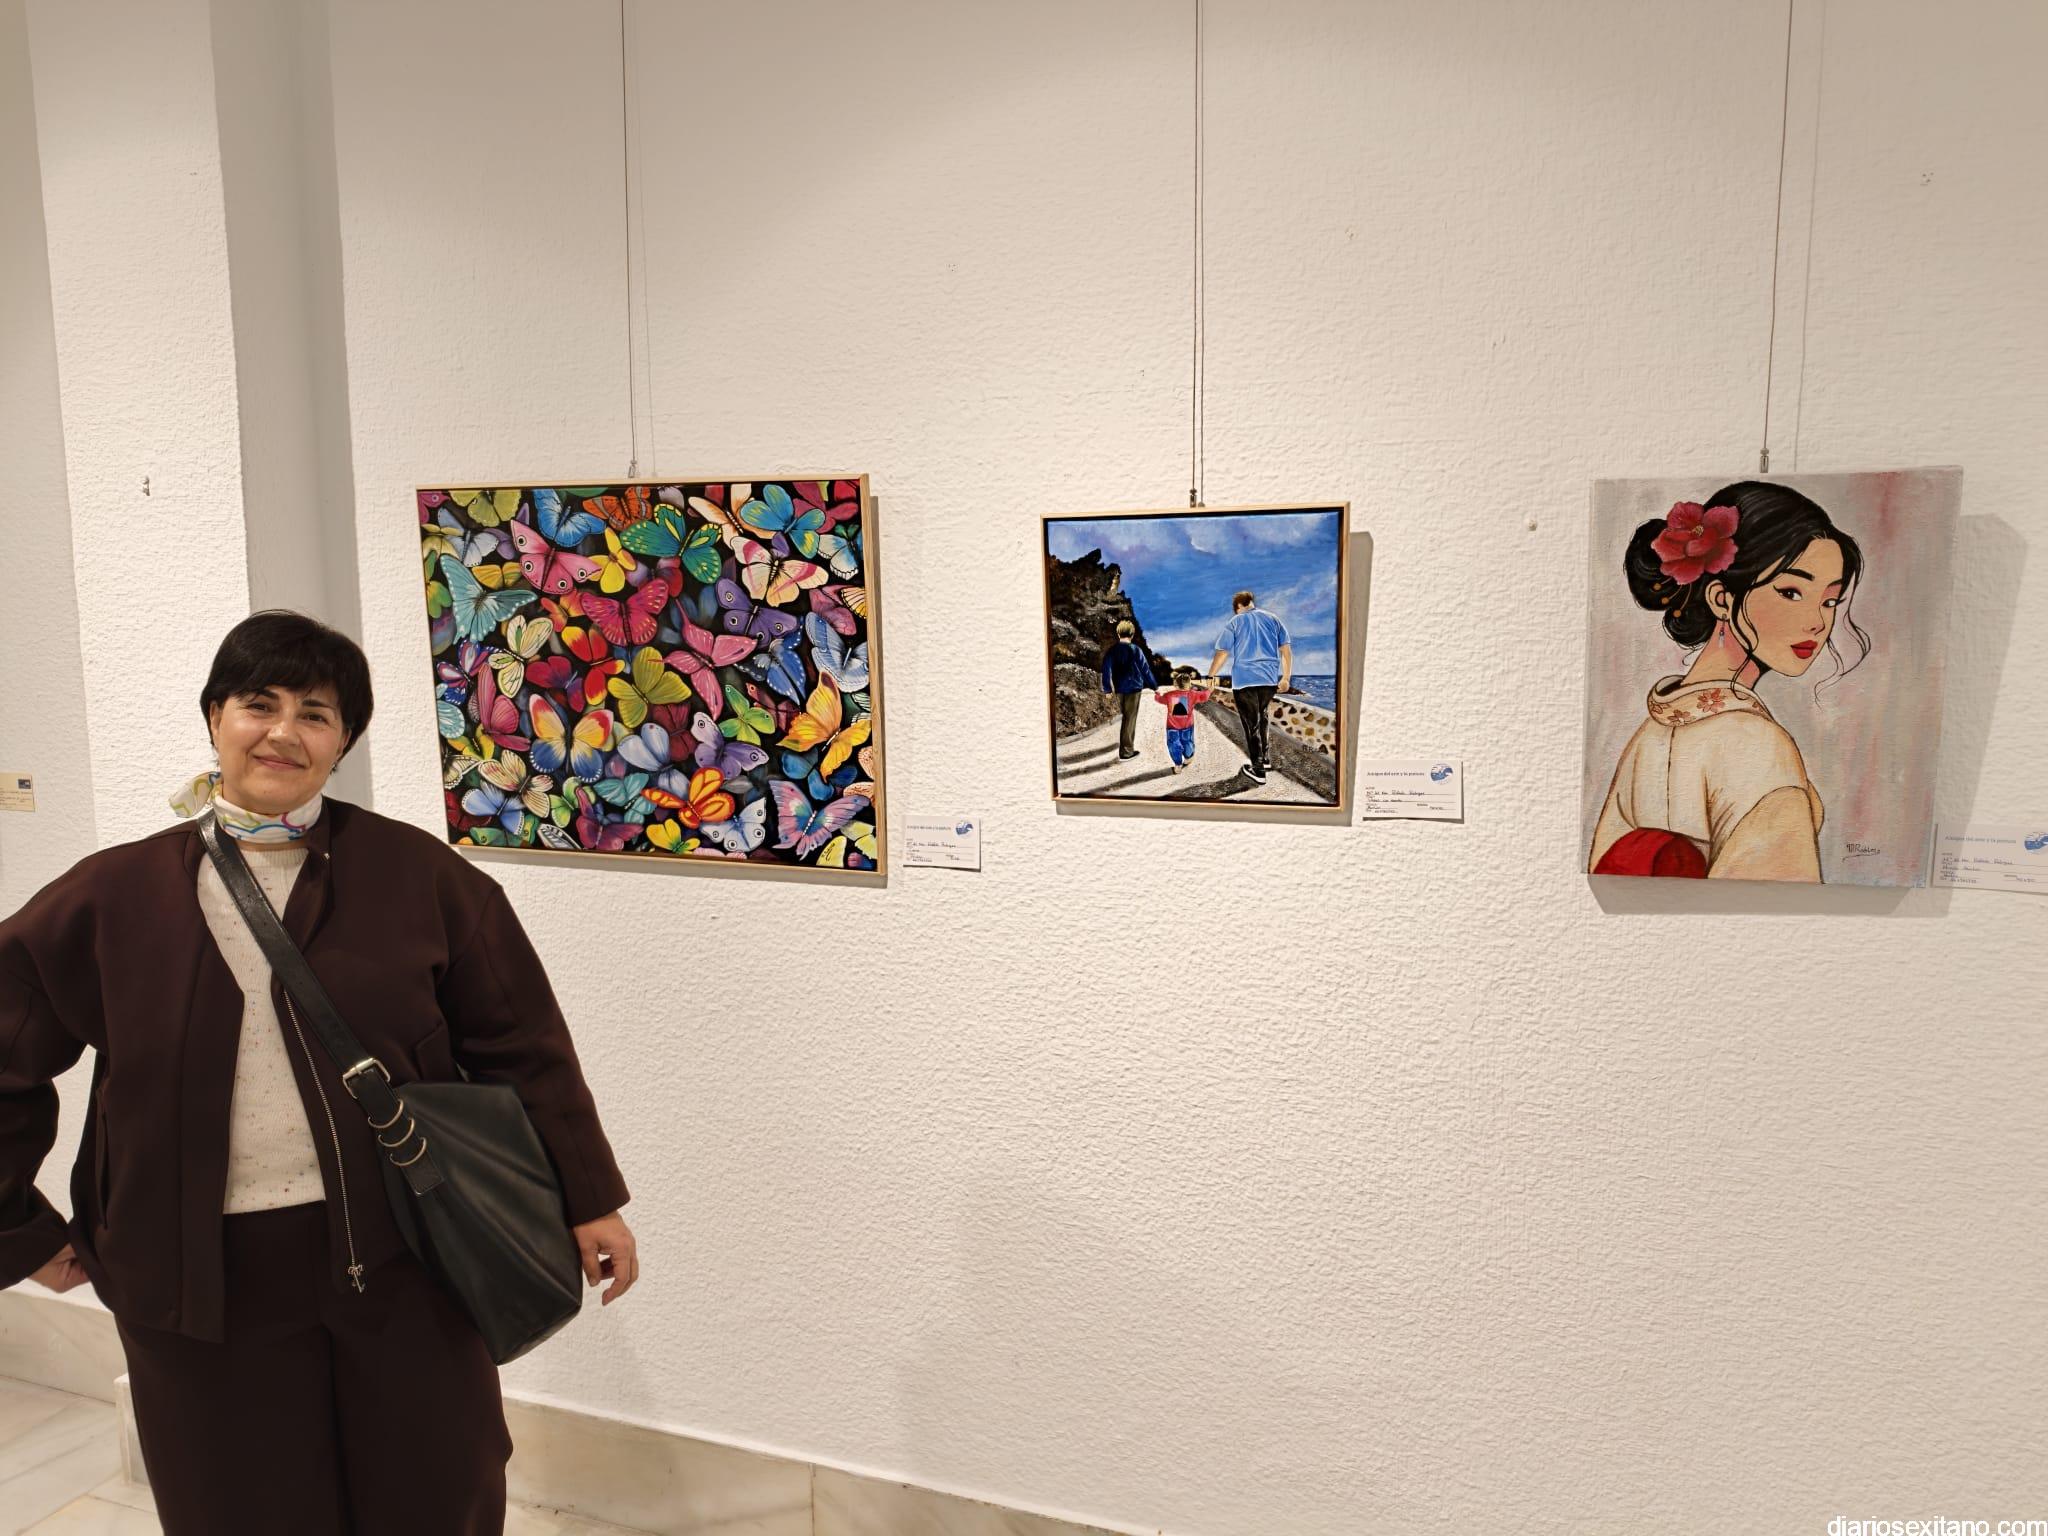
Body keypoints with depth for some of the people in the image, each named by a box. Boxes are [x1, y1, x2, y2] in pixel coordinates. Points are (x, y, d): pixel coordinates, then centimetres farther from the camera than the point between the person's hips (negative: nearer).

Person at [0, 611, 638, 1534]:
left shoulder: (416, 875, -5)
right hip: (201, 1280, 1)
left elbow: (520, 1042, -2)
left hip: (398, 1263, -1)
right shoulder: (115, 896, -1)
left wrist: (589, 1200, -1)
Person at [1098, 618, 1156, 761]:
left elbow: (1106, 670, -5)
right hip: (1134, 688, -4)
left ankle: (1126, 745, 35)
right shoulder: (1136, 650, -11)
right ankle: (1125, 752, 0)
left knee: (1125, 716, 22)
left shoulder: (1112, 651, -3)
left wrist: (1107, 689, 1)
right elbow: (1145, 669, -5)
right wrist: (1152, 685, 8)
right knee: (1130, 719, 0)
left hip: (1119, 689, 4)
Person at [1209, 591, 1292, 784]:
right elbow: (1286, 649, 7)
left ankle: (1258, 770, 2)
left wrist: (1210, 677, 3)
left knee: (1251, 723, 1)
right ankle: (1265, 757, 28)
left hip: (1244, 680, -4)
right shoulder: (1272, 619, 9)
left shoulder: (1235, 622, 0)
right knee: (1262, 718, 23)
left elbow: (1222, 653, -5)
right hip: (1269, 679, 4)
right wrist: (1286, 677, 12)